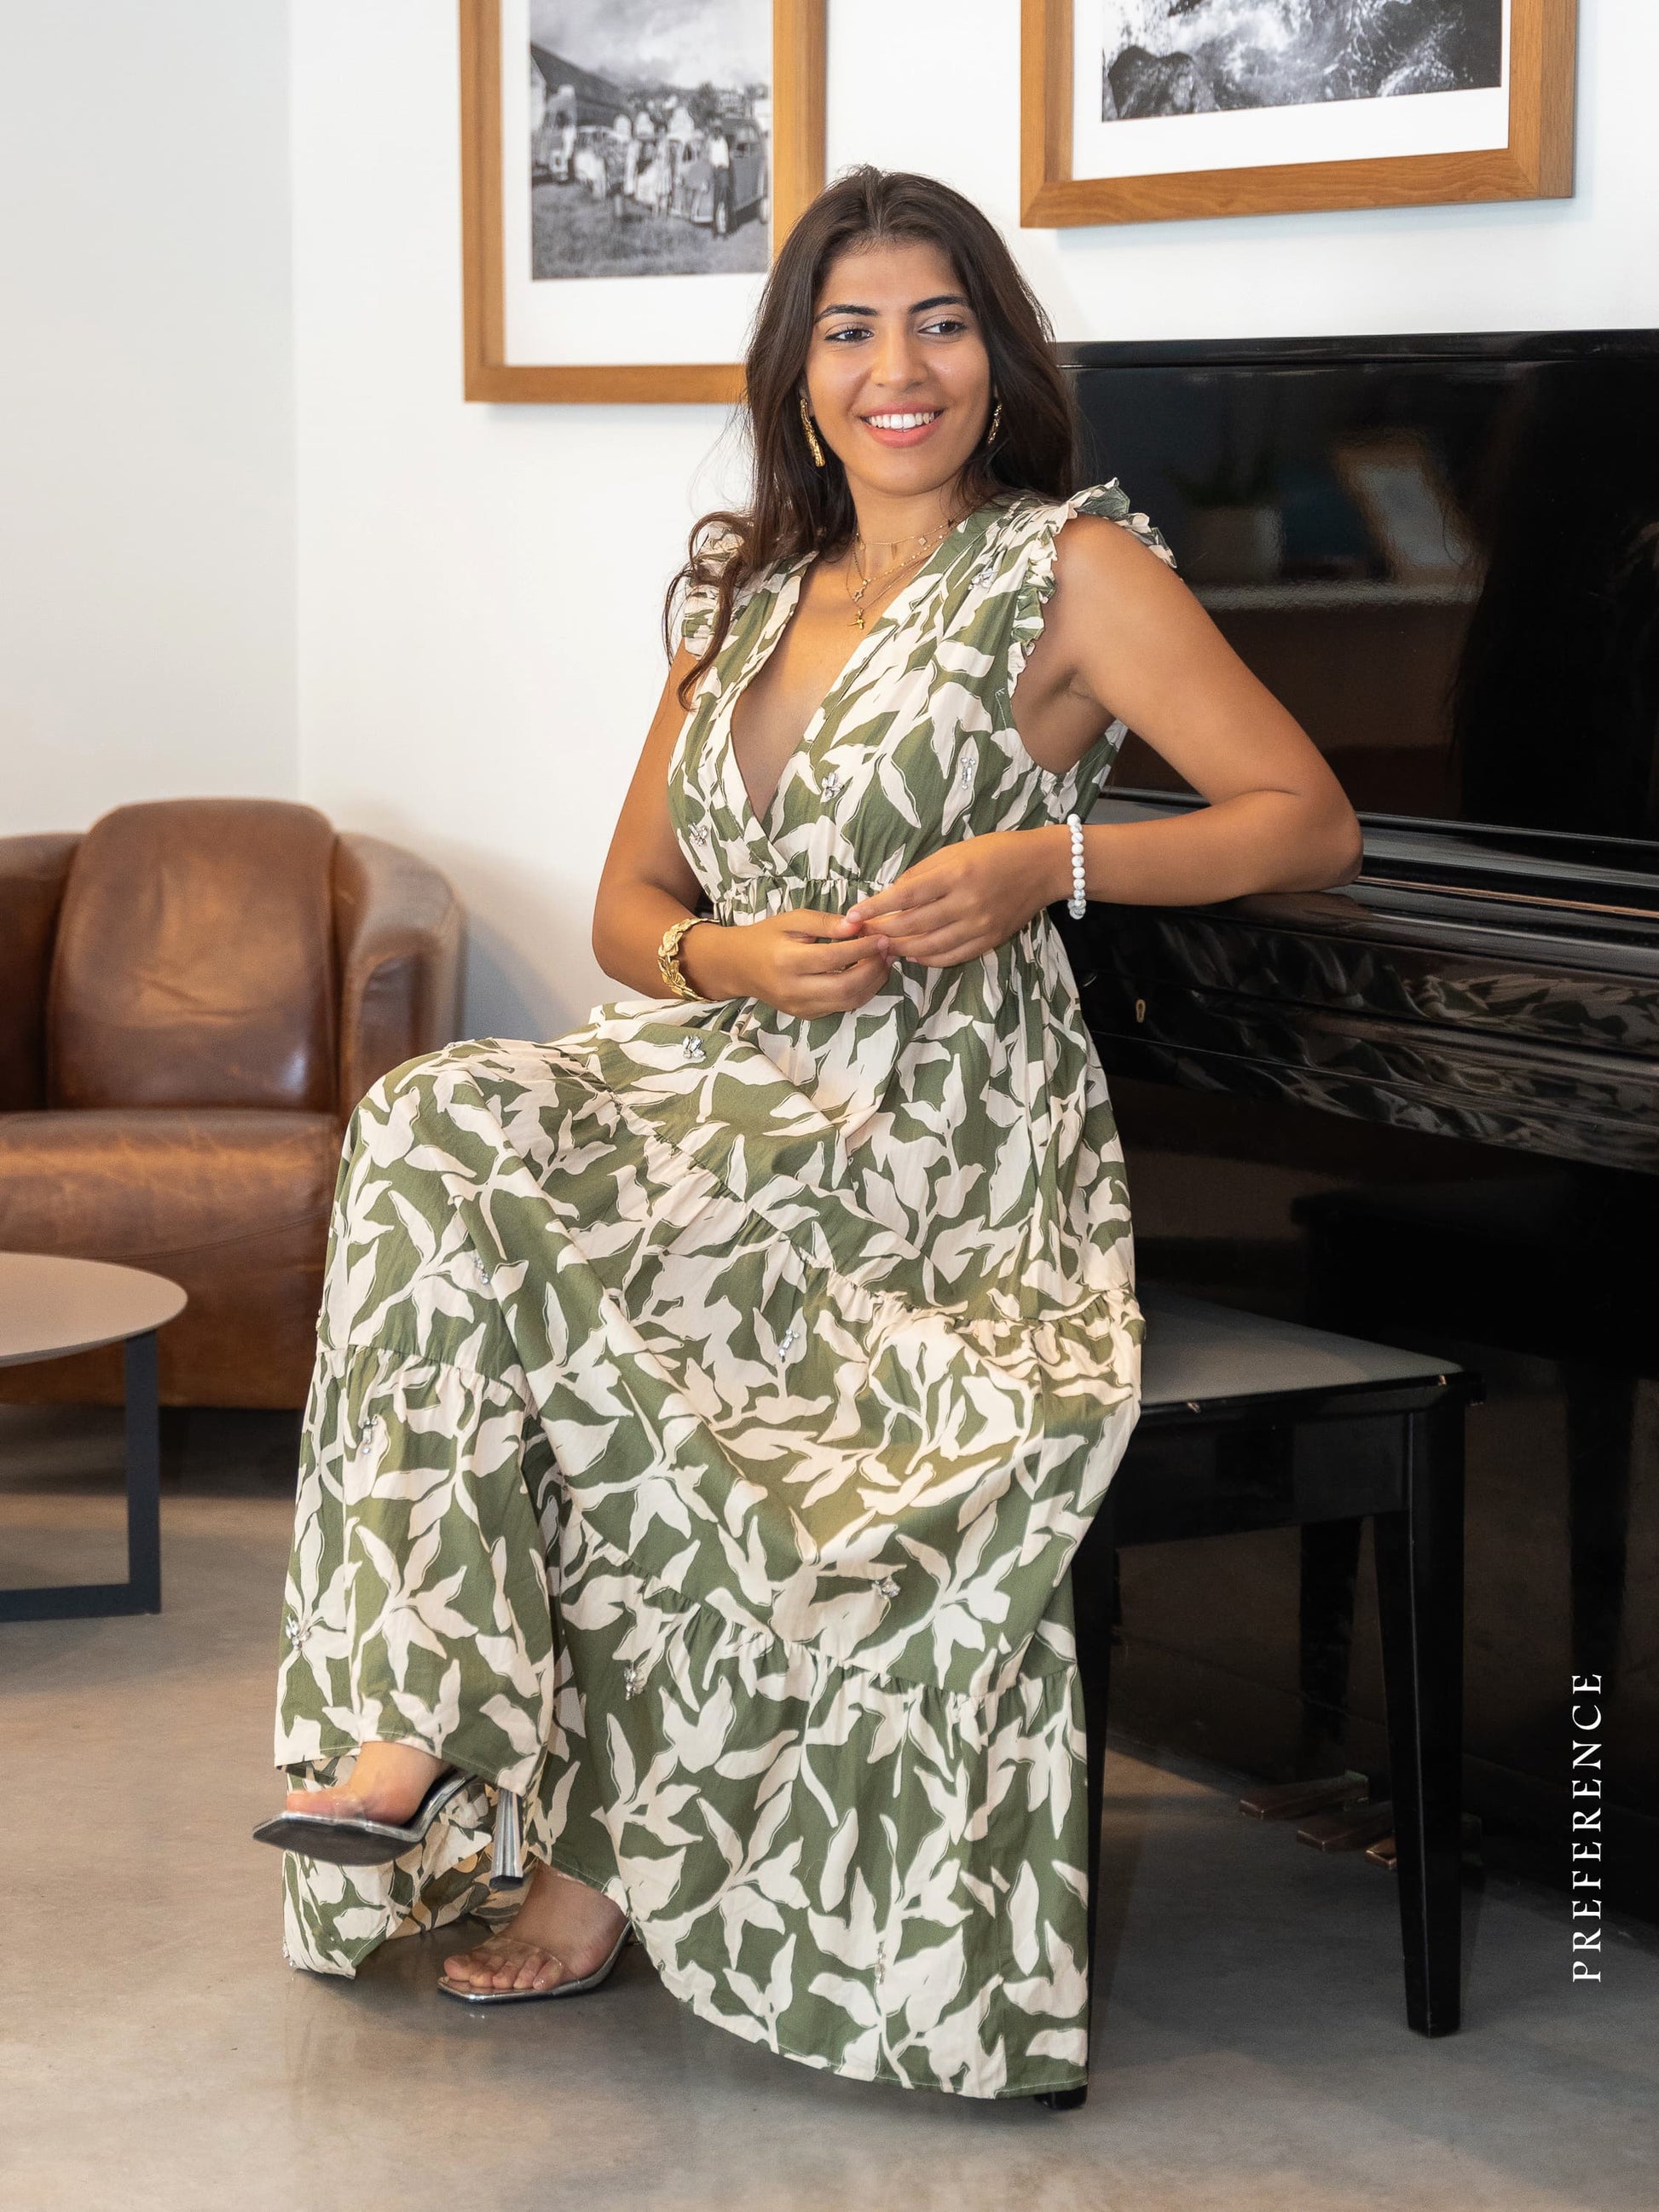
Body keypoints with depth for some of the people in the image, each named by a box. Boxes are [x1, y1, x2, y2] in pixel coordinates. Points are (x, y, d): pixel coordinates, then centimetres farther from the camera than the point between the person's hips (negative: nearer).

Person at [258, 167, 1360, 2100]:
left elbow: (1309, 822, -5)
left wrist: (1045, 863, -18)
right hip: (732, 1075, 6)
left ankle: (604, 1855, -13)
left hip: (945, 1131, -6)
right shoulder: (746, 594, 17)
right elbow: (629, 907, 17)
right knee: (437, 1130, -24)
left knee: (547, 1287, -28)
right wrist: (735, 959, -6)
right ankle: (417, 1730, -28)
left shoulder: (1070, 568, 0)